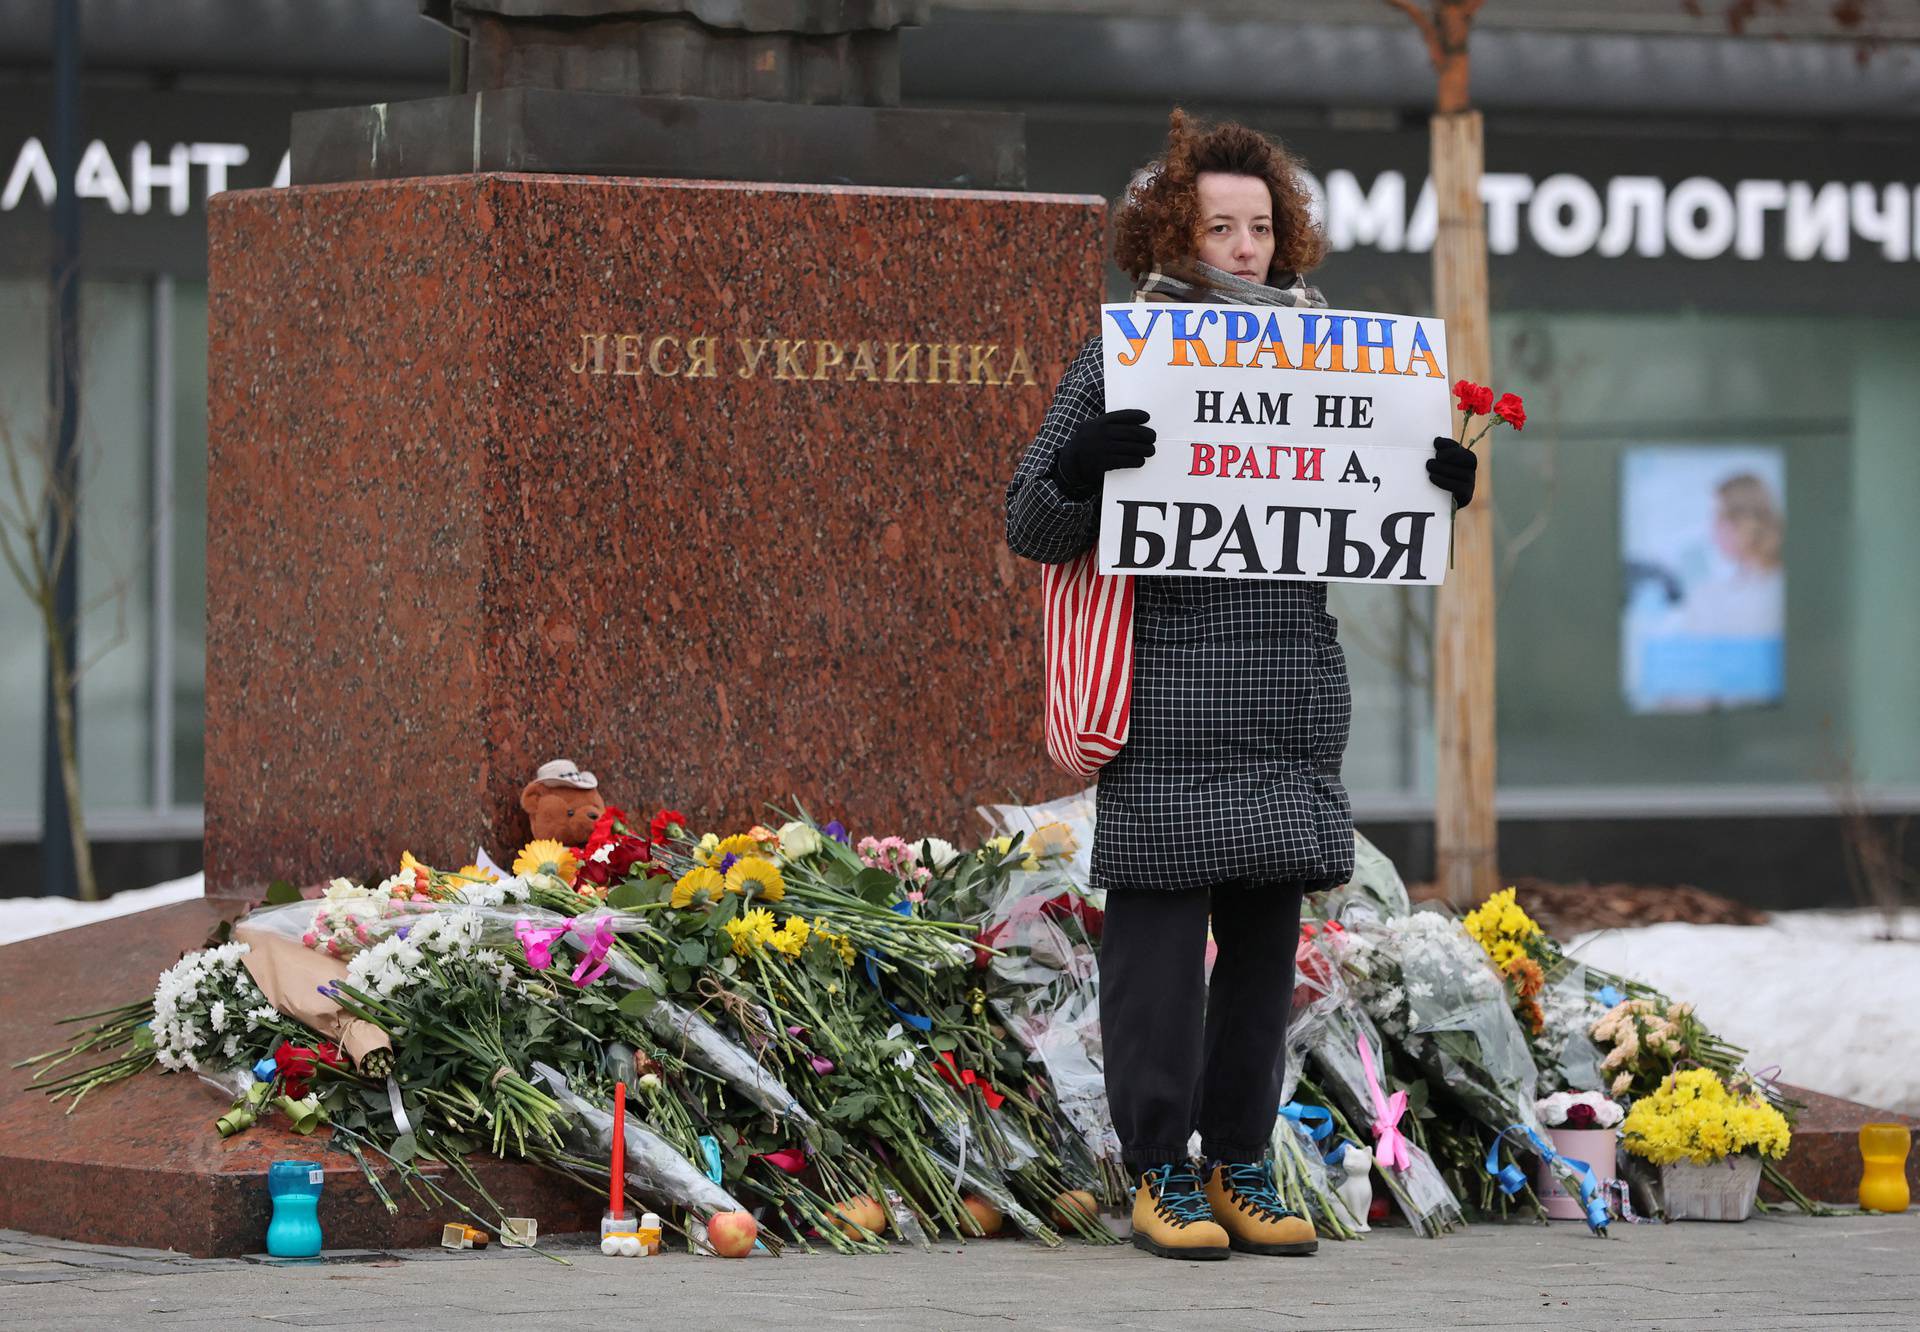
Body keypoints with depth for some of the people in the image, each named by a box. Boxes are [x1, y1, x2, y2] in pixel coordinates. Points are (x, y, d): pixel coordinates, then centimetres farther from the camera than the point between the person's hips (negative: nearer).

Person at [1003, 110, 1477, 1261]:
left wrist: (1438, 486, 3)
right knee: (1161, 938, -4)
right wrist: (1079, 468, -22)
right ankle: (1160, 1174, 3)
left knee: (1266, 938, 7)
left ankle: (1241, 1166, 15)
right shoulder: (1119, 363, 1)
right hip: (1166, 705, -4)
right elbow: (1031, 526, -1)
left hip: (1291, 707, 4)